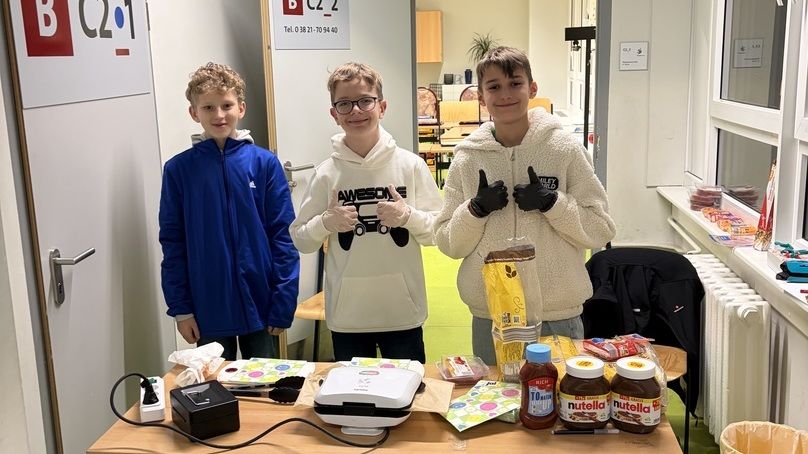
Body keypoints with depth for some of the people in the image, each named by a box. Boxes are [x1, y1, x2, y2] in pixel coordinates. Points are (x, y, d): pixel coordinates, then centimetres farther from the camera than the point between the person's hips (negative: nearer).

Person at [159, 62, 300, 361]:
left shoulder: (264, 163, -5)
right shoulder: (179, 169, -2)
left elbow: (283, 236, -4)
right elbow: (172, 244, 1)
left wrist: (283, 303, -7)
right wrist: (180, 308, -2)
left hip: (259, 304, 0)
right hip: (208, 309, 1)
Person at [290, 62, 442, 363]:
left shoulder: (410, 165, -2)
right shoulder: (326, 173, -1)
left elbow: (438, 232, 1)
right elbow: (301, 241, 5)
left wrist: (408, 216, -16)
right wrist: (326, 223, -13)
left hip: (403, 311, 0)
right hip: (346, 314, 1)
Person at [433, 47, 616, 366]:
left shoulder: (565, 149, -3)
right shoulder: (467, 158, 1)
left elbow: (601, 230, -3)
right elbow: (448, 243, 3)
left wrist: (551, 202, -16)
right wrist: (476, 209, -13)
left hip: (559, 315, -1)